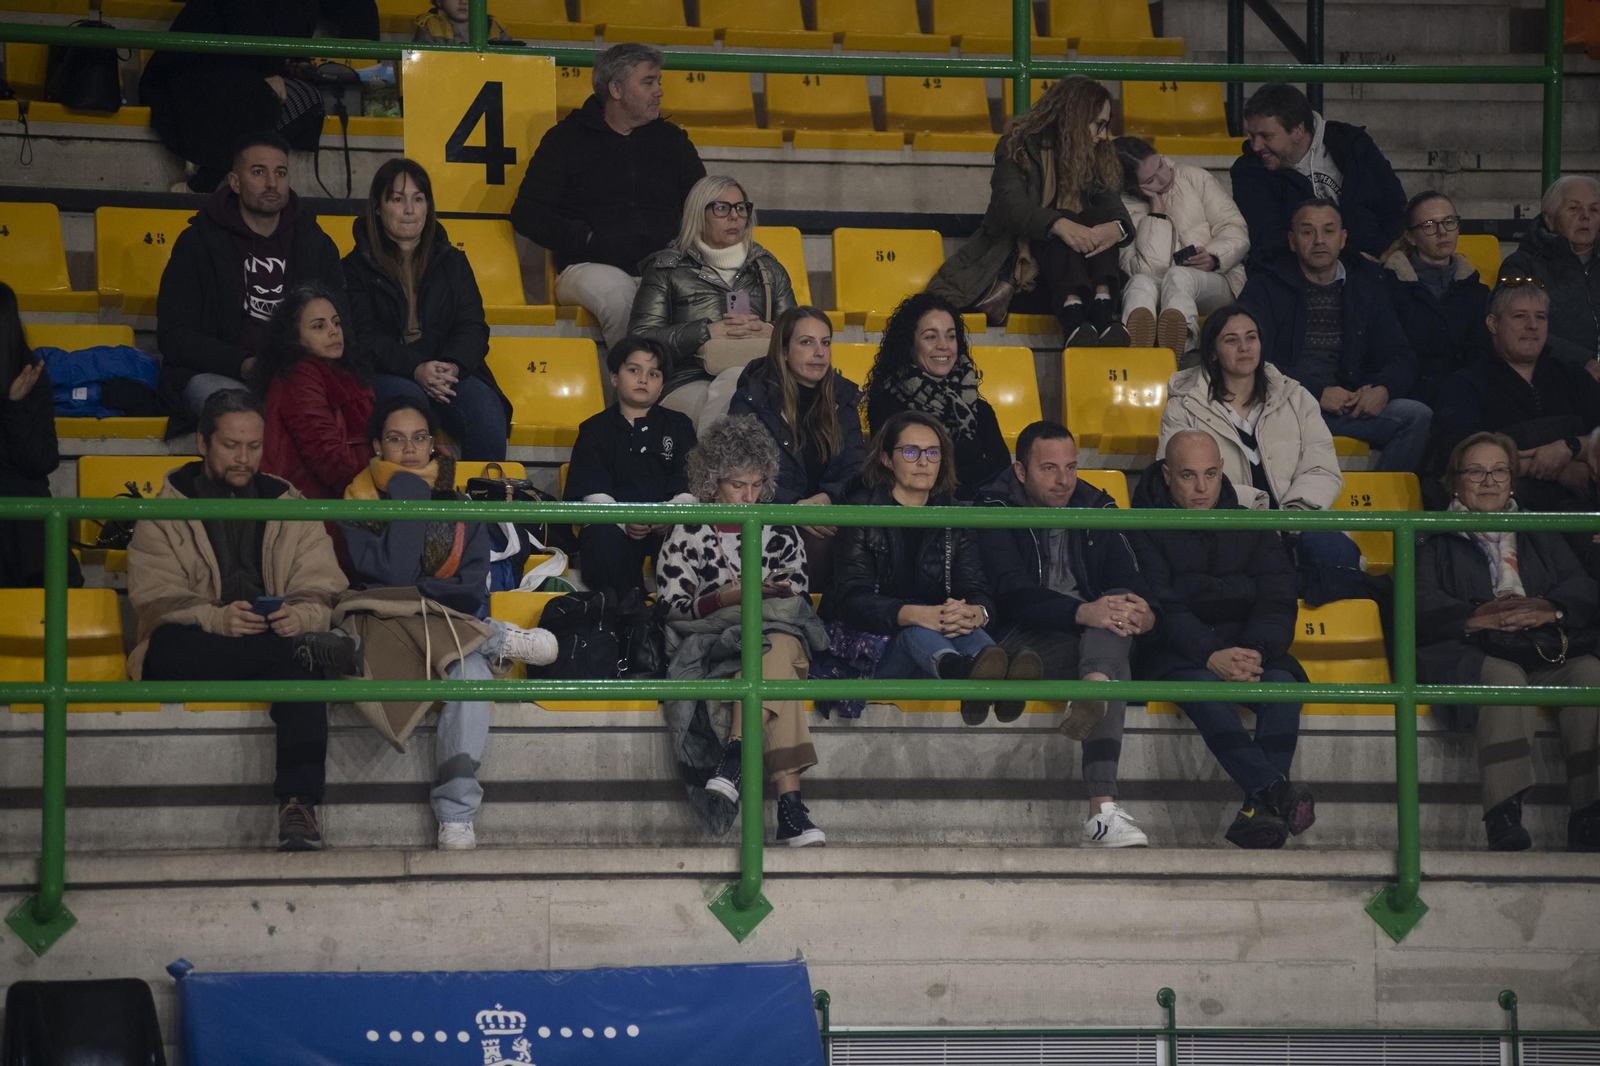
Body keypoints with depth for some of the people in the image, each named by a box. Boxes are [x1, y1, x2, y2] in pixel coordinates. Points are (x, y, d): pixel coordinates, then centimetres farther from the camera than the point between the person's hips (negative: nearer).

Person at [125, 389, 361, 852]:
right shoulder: (164, 514, 9)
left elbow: (324, 593, 5)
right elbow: (154, 600, -5)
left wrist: (300, 616, -21)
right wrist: (216, 619, -26)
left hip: (277, 636, 1)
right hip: (197, 649, -1)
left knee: (300, 667, -35)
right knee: (167, 646, -37)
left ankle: (298, 803, -46)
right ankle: (315, 649, -33)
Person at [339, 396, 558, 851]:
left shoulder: (459, 507, 16)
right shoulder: (358, 503, 8)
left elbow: (472, 589, 6)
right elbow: (391, 573, -9)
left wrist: (415, 592, -8)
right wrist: (407, 492, -8)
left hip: (452, 624, 2)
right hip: (380, 622, -2)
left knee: (472, 673, -35)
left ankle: (456, 816, -37)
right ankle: (500, 640, -15)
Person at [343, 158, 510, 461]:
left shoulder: (452, 261, 19)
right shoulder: (357, 267, 8)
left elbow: (473, 327, 8)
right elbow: (364, 337, -4)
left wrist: (451, 367, -15)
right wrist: (416, 369, -22)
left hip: (451, 371, 3)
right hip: (385, 376, -3)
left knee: (486, 411, -29)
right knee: (408, 398, -38)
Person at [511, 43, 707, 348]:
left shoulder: (671, 139, 22)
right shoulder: (565, 139, 11)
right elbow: (526, 214, 7)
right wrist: (584, 238, -6)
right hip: (590, 266, -3)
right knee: (619, 294, -39)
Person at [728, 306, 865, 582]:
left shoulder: (844, 397, 16)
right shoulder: (752, 400, 3)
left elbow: (857, 469, 12)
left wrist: (829, 497, -12)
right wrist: (793, 506, -20)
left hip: (831, 515, 4)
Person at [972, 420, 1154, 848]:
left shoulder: (1095, 508, 15)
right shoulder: (996, 510, -2)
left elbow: (1127, 579, 3)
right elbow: (1014, 592, -18)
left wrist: (1143, 611, -25)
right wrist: (1082, 613, -36)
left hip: (1091, 634, 5)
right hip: (1021, 639, -5)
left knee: (1119, 605, -31)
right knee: (1114, 667, -33)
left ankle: (1092, 687, -60)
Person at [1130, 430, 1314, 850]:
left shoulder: (1253, 527, 13)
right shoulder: (1145, 530, 2)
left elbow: (1278, 605, 3)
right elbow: (1161, 609, -11)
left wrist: (1254, 653, -19)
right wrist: (1212, 656, -27)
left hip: (1249, 647, 3)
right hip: (1173, 654, -3)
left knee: (1282, 684, -29)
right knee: (1203, 684, -36)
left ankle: (1258, 810, -43)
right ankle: (1276, 791, -51)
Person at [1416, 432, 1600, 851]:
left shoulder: (1541, 536, 30)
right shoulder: (1435, 543, 20)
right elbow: (1420, 609, 1)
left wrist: (1549, 610, -11)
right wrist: (1478, 618, -17)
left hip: (1543, 652, 3)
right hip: (1470, 656, -3)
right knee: (1505, 677, -38)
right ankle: (1503, 818, -47)